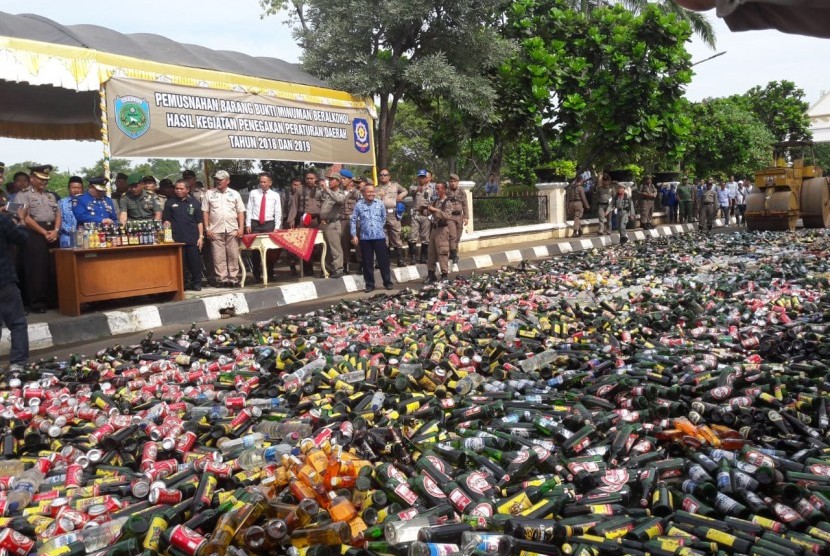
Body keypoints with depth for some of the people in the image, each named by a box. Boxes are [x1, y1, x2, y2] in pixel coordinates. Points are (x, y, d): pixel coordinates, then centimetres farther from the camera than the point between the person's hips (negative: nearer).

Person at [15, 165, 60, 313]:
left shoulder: (50, 195, 19)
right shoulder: (23, 195, 1)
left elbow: (58, 214, 13)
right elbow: (25, 218, -9)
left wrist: (55, 231, -6)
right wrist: (44, 232, -12)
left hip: (52, 234, 5)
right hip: (35, 234, -5)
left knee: (54, 269, 6)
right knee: (37, 269, -5)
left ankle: (53, 300, 14)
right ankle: (37, 302, 2)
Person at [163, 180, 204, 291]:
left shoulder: (194, 203, 10)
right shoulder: (170, 202, 9)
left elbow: (199, 221, 9)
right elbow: (167, 221, 8)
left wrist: (201, 236, 2)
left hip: (193, 239, 0)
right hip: (176, 239, 0)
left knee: (195, 262, 0)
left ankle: (196, 283, 11)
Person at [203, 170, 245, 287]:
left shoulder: (235, 194, 9)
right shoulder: (209, 193, 8)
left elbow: (240, 212, 6)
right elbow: (205, 212, 6)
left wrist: (241, 228, -4)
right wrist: (207, 229, -2)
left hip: (232, 230, 0)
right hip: (216, 230, 0)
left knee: (233, 255, 1)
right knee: (218, 256, 0)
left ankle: (233, 278, 7)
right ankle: (222, 279, 5)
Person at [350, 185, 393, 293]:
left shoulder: (380, 204, 2)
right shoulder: (358, 205, -1)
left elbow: (384, 218, 13)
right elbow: (353, 220, 2)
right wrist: (354, 235, -2)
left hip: (379, 237, 0)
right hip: (365, 238, 0)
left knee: (383, 260, 3)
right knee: (367, 262, 6)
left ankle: (387, 282, 14)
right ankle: (370, 284, 15)